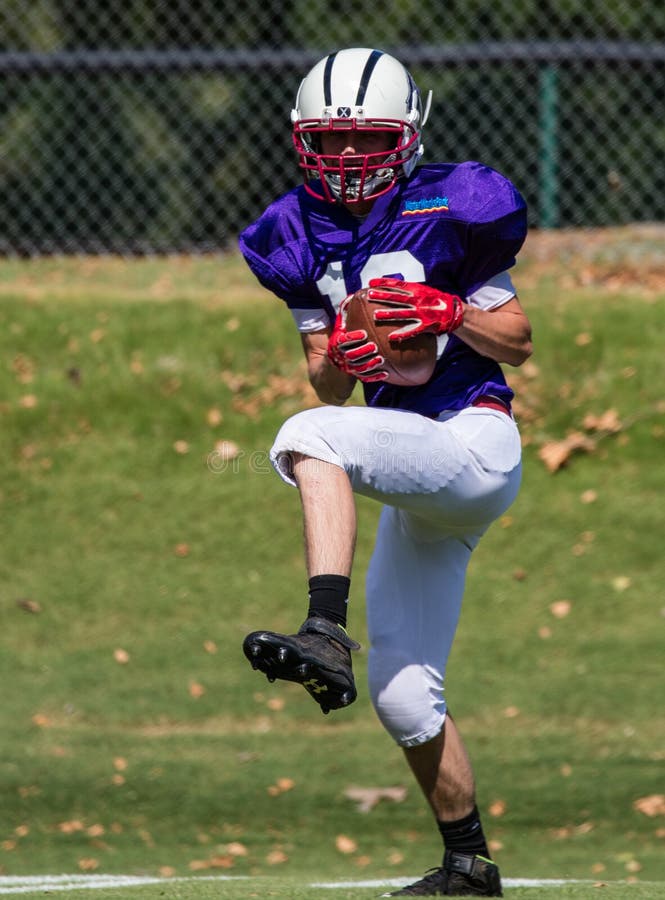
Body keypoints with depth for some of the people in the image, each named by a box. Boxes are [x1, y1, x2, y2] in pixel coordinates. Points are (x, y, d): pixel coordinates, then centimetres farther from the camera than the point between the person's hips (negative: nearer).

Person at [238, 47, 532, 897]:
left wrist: (451, 312, -20)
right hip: (416, 475, 7)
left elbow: (518, 341, -2)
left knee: (309, 438, -33)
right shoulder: (303, 236, 9)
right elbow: (327, 385, 10)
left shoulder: (446, 208, -6)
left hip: (475, 442, -7)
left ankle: (326, 636, -46)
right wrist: (337, 357, -12)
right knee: (402, 696, 9)